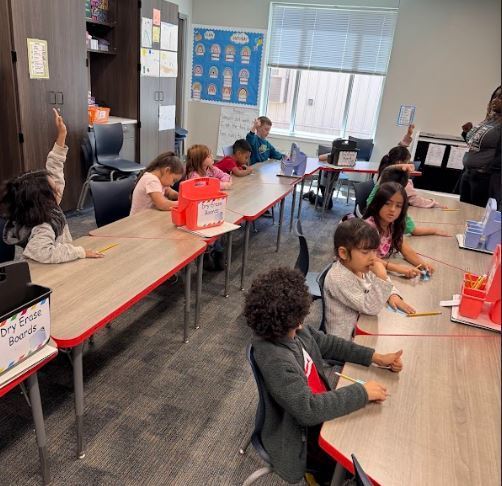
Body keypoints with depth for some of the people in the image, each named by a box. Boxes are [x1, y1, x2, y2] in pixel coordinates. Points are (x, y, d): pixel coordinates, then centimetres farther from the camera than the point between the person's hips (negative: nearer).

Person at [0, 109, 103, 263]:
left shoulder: (47, 209, -6)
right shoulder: (43, 229, -30)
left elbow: (53, 172, -1)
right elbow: (41, 252, -50)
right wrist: (81, 252, -46)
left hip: (58, 268, 9)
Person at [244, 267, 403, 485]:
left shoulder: (294, 330, -11)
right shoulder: (275, 360, -36)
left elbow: (326, 343, 4)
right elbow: (308, 410, -37)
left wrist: (375, 357, -1)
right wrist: (362, 392, -29)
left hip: (318, 405, 8)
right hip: (301, 436, -8)